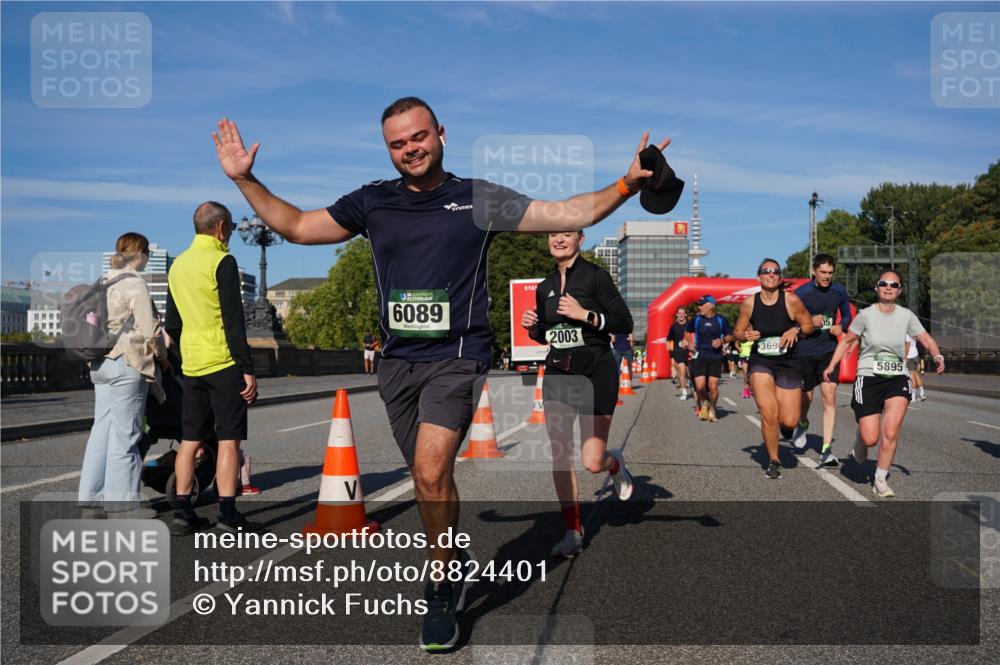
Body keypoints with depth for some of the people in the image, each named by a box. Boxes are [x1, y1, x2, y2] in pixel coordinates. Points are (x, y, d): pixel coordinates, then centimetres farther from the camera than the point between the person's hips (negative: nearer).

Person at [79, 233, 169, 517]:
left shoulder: (103, 282, 15)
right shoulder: (134, 283, -10)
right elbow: (149, 329, -12)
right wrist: (162, 356, 4)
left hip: (100, 363, 8)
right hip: (127, 364, -8)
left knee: (102, 430, 11)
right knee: (125, 435, -4)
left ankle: (92, 498, 15)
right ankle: (121, 503, 1)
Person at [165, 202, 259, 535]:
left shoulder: (178, 265, 14)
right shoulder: (222, 262, -9)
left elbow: (171, 324, 18)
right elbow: (233, 321, -15)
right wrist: (248, 369, -14)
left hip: (191, 367, 7)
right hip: (224, 364, -7)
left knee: (190, 440, 10)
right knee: (228, 439, -4)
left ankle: (182, 513, 13)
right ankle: (228, 515, -4)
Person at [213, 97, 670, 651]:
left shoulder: (478, 199, 0)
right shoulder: (372, 202, 9)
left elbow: (570, 214, -2)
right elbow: (296, 226, 17)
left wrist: (626, 185, -15)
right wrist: (245, 180, 10)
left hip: (455, 356, -4)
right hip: (397, 361, 4)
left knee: (431, 475, -19)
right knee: (429, 480, 14)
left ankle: (439, 584, 3)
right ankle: (454, 562, 38)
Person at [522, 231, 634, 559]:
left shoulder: (595, 276, -7)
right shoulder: (545, 287, 10)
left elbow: (625, 324, -10)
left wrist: (585, 314, -20)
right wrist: (532, 328, 0)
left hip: (595, 372, -5)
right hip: (557, 373, 5)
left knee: (592, 462, -5)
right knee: (560, 457, -1)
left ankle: (615, 463, 32)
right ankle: (573, 532, 12)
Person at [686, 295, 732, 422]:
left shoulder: (721, 320, 0)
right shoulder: (696, 319, 4)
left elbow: (730, 335, 9)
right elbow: (688, 331, 22)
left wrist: (722, 340, -10)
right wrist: (690, 343, 8)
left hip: (715, 357, -1)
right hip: (699, 356, 1)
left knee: (713, 386, -5)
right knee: (700, 385, -9)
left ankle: (711, 409, 18)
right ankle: (703, 403, 22)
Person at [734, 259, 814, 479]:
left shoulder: (791, 300, -8)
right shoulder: (749, 303, -3)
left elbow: (809, 325, 3)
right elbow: (738, 331, 10)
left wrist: (796, 330, -17)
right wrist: (745, 335, -13)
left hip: (788, 364, 0)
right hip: (760, 363, 0)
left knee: (789, 421, -5)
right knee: (768, 412, -17)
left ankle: (786, 424, 38)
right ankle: (773, 461, 6)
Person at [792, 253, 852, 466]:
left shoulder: (839, 291, 2)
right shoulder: (801, 293, -8)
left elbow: (847, 315, 17)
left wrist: (841, 326, -5)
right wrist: (808, 322, -22)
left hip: (829, 350, 1)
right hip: (804, 351, -1)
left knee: (829, 396, -11)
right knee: (806, 396, 11)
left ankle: (827, 450, -8)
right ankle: (803, 424, 47)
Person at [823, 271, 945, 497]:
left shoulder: (906, 316, 2)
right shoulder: (866, 315, -4)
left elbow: (926, 338, 8)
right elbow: (847, 341, 6)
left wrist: (938, 355, -12)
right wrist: (831, 366, 0)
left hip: (897, 379, 2)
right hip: (868, 378, -2)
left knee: (890, 433, -15)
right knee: (870, 439, -7)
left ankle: (880, 480, 4)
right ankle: (860, 441, 32)